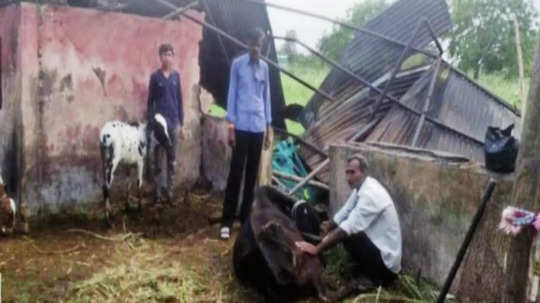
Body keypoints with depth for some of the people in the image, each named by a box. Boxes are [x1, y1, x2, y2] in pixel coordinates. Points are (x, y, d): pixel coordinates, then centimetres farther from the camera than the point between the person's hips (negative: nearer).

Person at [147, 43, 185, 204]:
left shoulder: (176, 75, 6)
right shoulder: (155, 76, -1)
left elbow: (179, 100, 9)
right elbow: (150, 101, 1)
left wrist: (181, 123, 7)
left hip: (174, 123, 3)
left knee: (172, 160, 7)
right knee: (158, 160, 3)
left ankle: (170, 190, 15)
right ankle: (157, 192, 10)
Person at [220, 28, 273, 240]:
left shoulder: (264, 67, 12)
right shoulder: (237, 64, -1)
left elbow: (266, 96, 15)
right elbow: (232, 94, -3)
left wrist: (269, 127, 12)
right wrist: (230, 126, -8)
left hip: (259, 127, 4)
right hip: (241, 126, -4)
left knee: (253, 173, 8)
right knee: (236, 171, -6)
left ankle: (246, 216, 18)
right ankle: (226, 222, -2)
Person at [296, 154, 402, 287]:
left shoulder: (371, 193, -25)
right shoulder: (360, 188, 4)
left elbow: (347, 228, -29)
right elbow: (339, 218, 6)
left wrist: (317, 249, -25)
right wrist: (323, 238, -2)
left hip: (386, 260, -9)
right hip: (377, 246, 9)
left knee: (348, 235, -24)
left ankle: (373, 278, -5)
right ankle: (364, 269, 14)